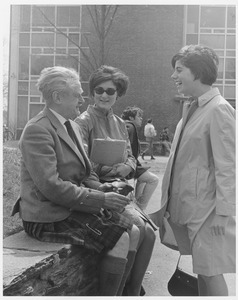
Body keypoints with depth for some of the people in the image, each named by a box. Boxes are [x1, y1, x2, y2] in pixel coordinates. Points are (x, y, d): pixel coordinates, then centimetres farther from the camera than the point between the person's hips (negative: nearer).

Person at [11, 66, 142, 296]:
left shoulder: (71, 125, 13)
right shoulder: (37, 130, -17)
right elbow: (51, 186, -24)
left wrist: (102, 189, -2)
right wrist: (100, 199, -21)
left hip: (74, 206, 9)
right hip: (50, 216, -9)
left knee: (133, 233, 0)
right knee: (119, 240, -17)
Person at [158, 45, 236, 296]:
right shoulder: (191, 108, 12)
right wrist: (170, 201, 14)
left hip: (207, 208, -8)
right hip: (186, 205, 8)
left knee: (210, 271, 1)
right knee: (201, 268, 16)